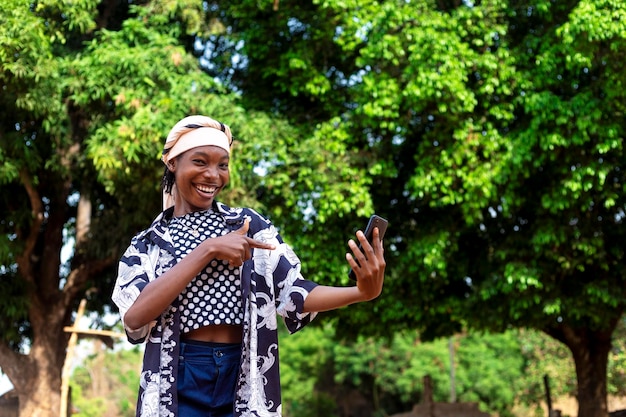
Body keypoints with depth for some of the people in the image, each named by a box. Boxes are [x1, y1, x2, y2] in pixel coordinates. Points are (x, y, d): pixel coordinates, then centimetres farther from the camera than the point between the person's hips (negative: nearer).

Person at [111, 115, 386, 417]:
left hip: (244, 380, 1)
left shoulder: (250, 226, 6)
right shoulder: (147, 244, 3)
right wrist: (207, 250, -18)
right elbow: (134, 316, -15)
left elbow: (292, 293, -4)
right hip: (177, 383, -1)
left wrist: (361, 292, -22)